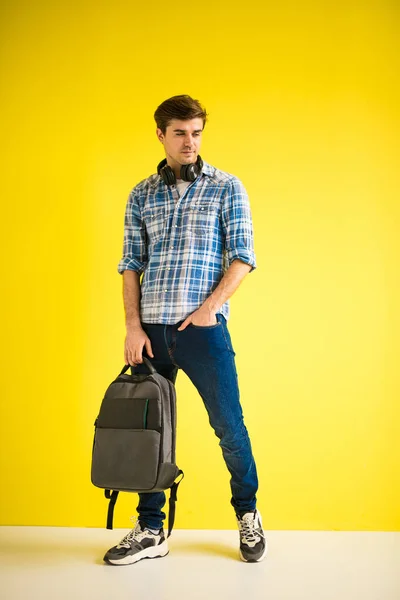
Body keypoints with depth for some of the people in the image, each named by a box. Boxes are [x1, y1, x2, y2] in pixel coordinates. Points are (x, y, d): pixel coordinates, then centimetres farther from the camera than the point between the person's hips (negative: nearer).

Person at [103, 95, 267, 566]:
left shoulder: (226, 188, 5)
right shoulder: (141, 196, 12)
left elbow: (242, 257, 0)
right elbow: (131, 265, 9)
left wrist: (210, 307, -11)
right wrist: (133, 326, -1)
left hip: (203, 327, -3)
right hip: (151, 329, 3)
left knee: (228, 425, 3)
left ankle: (248, 515, 26)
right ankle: (150, 531, 21)